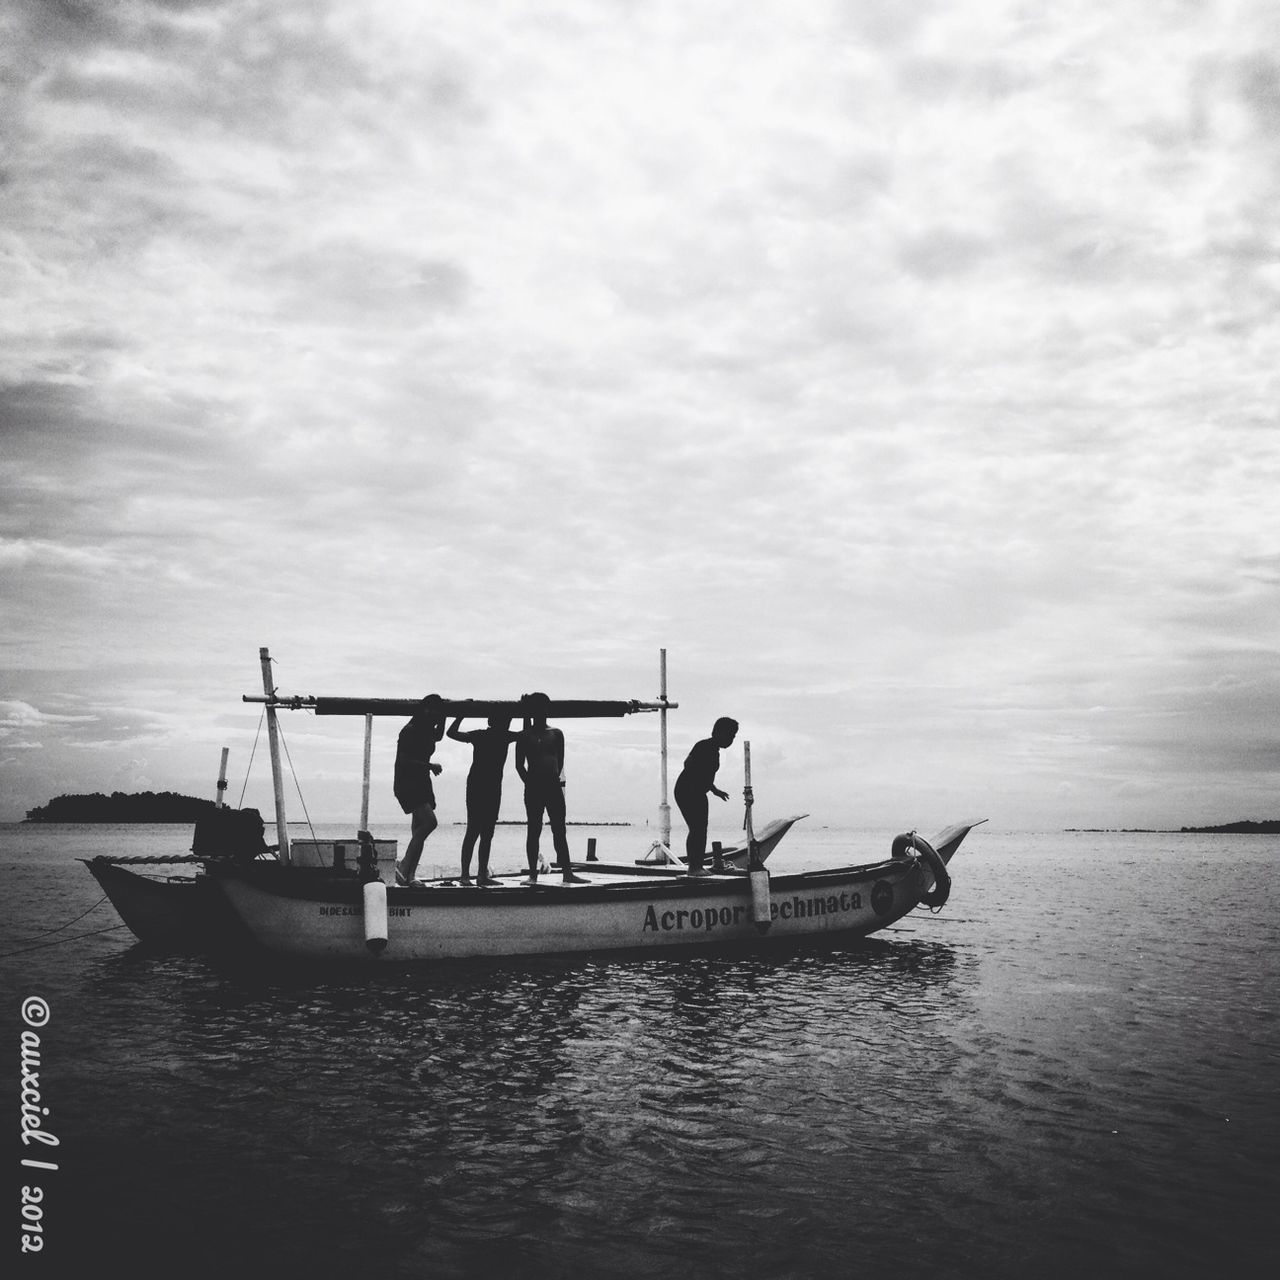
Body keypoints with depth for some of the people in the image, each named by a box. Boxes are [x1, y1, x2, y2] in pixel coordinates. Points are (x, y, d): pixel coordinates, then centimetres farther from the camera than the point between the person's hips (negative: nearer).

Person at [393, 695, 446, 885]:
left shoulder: (427, 732, 11)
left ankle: (410, 875, 4)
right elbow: (403, 760, -19)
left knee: (419, 831, 3)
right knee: (429, 821, -21)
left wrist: (442, 720, 20)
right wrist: (430, 765, -21)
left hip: (422, 783, 9)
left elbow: (439, 736, 36)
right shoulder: (410, 731, -13)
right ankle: (404, 867, -14)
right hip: (406, 782, -9)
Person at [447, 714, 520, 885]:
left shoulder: (505, 736, 6)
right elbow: (452, 733, -13)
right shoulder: (479, 735, -8)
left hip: (494, 788, 6)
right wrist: (461, 714, -20)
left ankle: (482, 874, 7)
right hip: (476, 786, -6)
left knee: (487, 833, 5)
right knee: (474, 830, -10)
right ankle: (465, 874, -9)